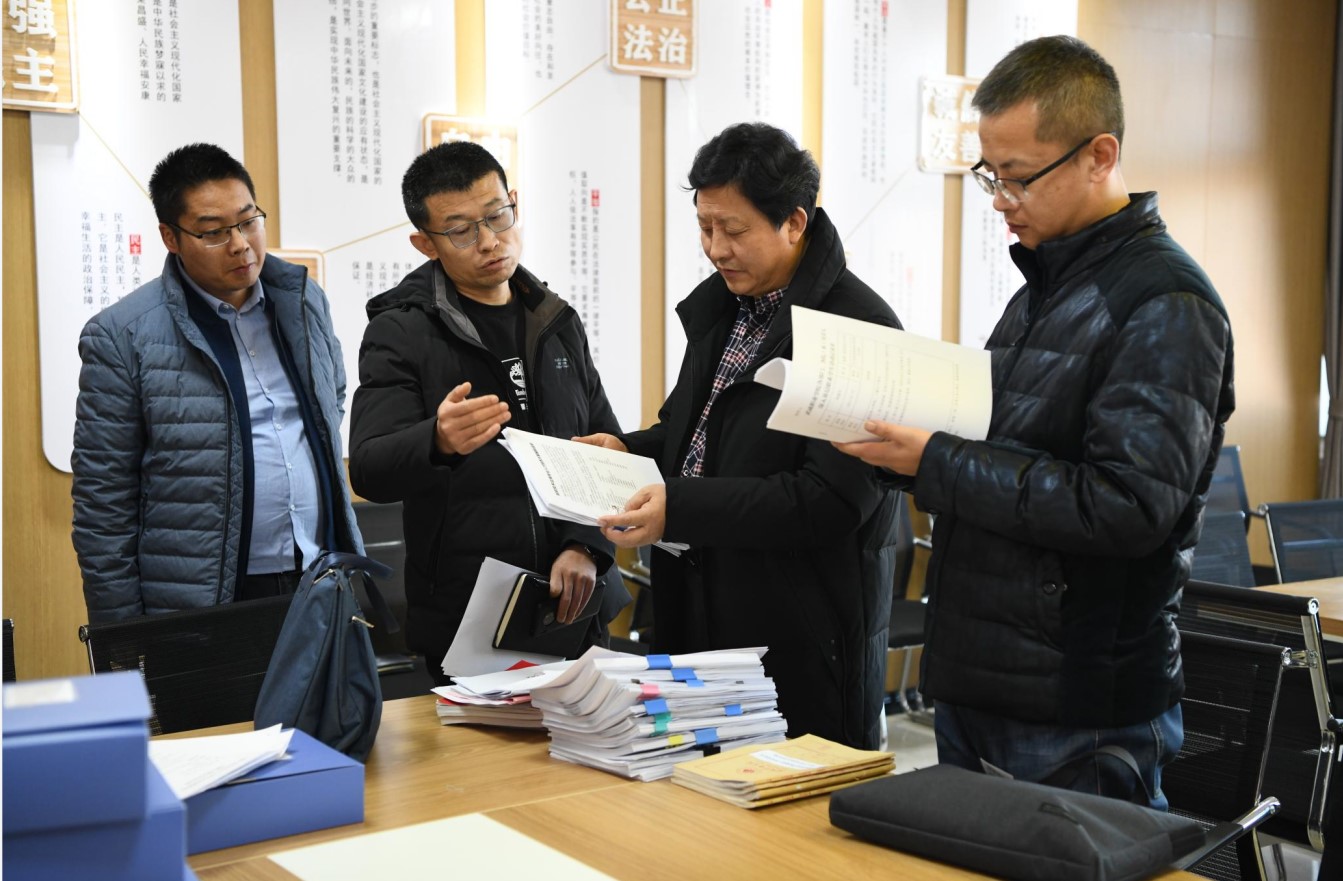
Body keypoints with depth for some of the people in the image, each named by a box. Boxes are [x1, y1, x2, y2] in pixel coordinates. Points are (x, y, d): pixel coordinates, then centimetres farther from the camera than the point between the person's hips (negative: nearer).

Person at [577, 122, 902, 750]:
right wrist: (628, 450, 3)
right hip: (700, 615, 8)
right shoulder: (719, 305, 10)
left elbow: (832, 499, -23)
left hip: (803, 635, -8)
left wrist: (680, 509, -27)